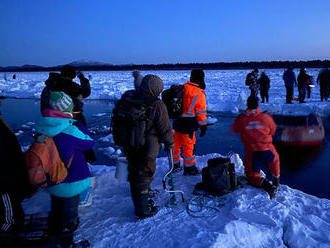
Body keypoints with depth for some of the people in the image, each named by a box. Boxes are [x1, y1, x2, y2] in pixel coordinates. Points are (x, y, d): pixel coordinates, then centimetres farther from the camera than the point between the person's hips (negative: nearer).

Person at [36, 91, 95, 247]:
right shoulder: (70, 130, -29)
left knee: (56, 210, 27)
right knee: (69, 214, 14)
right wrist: (79, 124, -5)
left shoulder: (41, 127, -8)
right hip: (70, 183, -7)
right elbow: (89, 142, -14)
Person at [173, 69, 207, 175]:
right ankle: (189, 168, 17)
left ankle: (175, 165, 32)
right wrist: (203, 126, -2)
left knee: (177, 144, 18)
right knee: (188, 145, 5)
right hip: (188, 124, -7)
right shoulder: (199, 93, -13)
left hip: (177, 121, 7)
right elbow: (201, 112, -11)